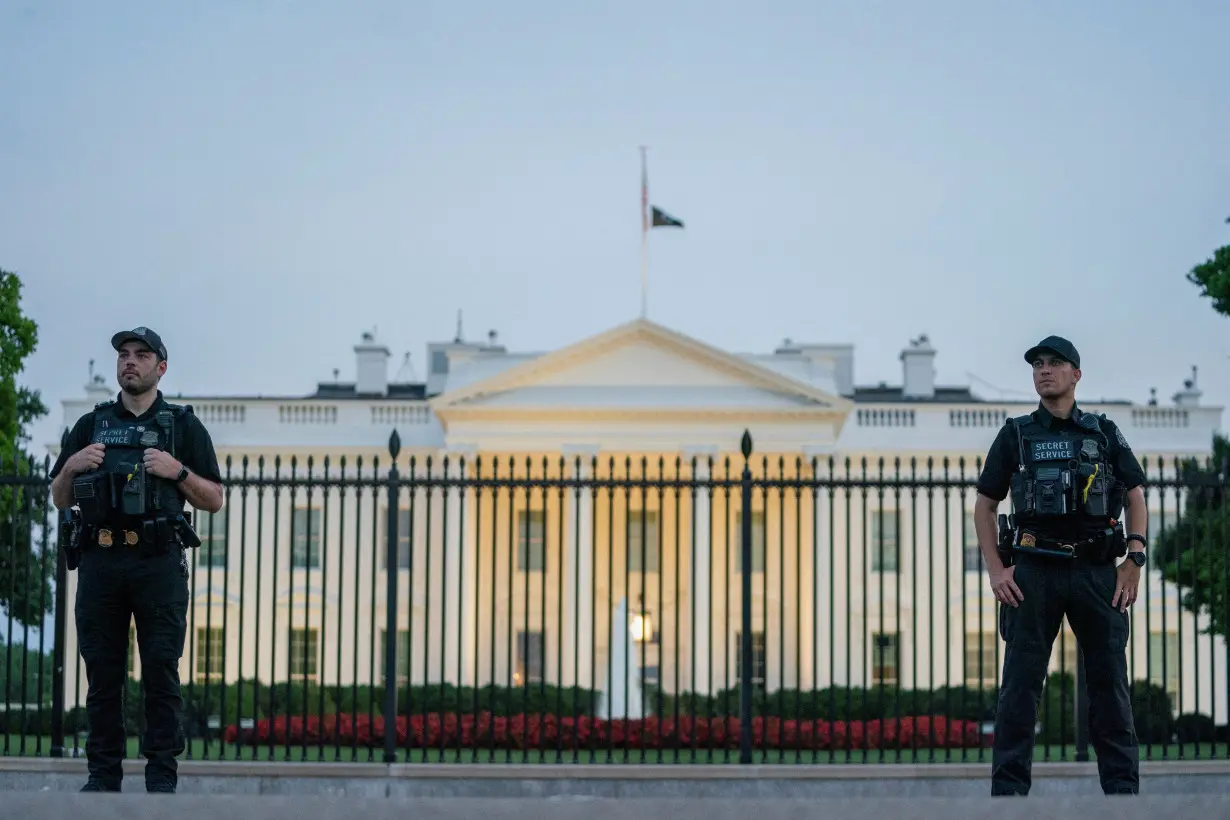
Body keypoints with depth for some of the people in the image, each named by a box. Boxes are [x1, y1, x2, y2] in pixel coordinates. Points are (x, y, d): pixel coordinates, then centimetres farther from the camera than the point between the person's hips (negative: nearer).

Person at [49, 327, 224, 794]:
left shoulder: (183, 426, 10)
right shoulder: (90, 426, 17)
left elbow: (214, 500, 7)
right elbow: (60, 500, 17)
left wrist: (177, 471, -9)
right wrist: (71, 466, -2)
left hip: (158, 563, -3)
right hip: (99, 562, 3)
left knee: (161, 671, -5)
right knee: (102, 672, 3)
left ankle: (162, 776, -2)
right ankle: (103, 775, 8)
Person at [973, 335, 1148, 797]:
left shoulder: (1105, 434, 12)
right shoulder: (1015, 435, 10)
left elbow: (1135, 495, 11)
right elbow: (985, 505, 11)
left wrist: (1135, 560, -3)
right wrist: (995, 569, -1)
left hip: (1097, 571, 1)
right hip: (1033, 570, -1)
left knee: (1109, 679, 1)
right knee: (1020, 682, -4)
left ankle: (1123, 784, 7)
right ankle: (1008, 785, -2)